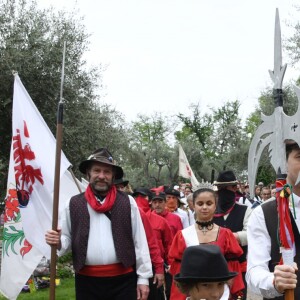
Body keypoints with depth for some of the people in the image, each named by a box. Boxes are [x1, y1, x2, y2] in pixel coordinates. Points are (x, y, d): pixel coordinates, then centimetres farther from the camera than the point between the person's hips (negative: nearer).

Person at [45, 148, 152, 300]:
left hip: (123, 279, -1)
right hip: (87, 281, 1)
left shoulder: (127, 202, 2)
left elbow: (139, 241, 3)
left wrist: (143, 278, 1)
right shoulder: (74, 204, 4)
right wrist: (58, 242, -13)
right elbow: (68, 239, 9)